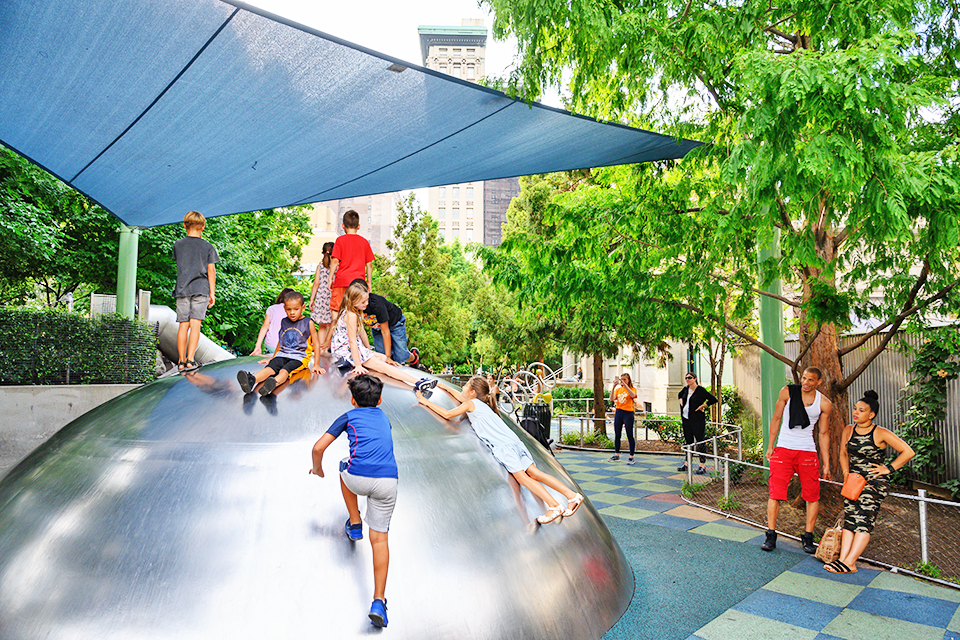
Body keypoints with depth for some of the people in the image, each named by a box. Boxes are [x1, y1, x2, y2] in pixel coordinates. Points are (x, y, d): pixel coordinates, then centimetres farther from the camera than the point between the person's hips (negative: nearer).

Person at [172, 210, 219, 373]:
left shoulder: (178, 245, 8)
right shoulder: (207, 247, 2)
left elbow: (179, 265, 19)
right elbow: (211, 271, 1)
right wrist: (212, 293, 4)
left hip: (182, 289, 2)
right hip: (201, 289, -2)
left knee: (183, 325, 4)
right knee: (195, 324, -5)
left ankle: (181, 361, 7)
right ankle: (190, 359, -12)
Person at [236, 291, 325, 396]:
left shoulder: (308, 323, 2)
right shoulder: (284, 322, 16)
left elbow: (316, 344, 3)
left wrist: (316, 365, -4)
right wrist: (273, 357, 36)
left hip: (298, 357, -4)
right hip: (282, 355, 4)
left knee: (284, 370, -36)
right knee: (270, 367, -28)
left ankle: (274, 383, -66)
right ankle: (252, 380, -56)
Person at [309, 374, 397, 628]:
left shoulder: (349, 417, 16)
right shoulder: (383, 417, 28)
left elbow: (318, 447, 10)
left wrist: (317, 469, 29)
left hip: (358, 478, -2)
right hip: (388, 480, 3)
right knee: (379, 538, 11)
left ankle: (354, 525, 34)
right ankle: (378, 600, 0)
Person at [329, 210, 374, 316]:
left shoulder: (340, 240, 0)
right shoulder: (364, 242, 7)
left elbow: (335, 260, -6)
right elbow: (369, 264, 8)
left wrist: (330, 278, 1)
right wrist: (369, 282, 15)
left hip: (342, 281, -2)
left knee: (336, 309, 4)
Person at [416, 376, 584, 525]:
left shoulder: (470, 404, 0)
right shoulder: (479, 403, 24)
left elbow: (447, 414, -5)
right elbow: (462, 398, 44)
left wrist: (426, 402, 4)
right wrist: (448, 388, 53)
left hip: (503, 445, -8)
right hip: (512, 440, 8)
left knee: (521, 476, -11)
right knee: (533, 472, 3)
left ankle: (555, 506, -17)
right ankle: (572, 495, -2)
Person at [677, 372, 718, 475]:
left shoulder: (701, 390, -10)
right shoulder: (685, 389, 10)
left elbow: (713, 400, -13)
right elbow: (679, 395, 32)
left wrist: (702, 406, -11)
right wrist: (681, 402, 15)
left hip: (697, 419, -7)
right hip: (686, 419, 7)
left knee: (700, 441, -4)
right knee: (688, 441, 12)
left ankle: (702, 466, -1)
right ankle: (686, 464, 19)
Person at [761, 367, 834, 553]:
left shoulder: (825, 404, 0)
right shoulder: (787, 392, -2)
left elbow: (823, 433, 8)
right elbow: (776, 419, 6)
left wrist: (826, 464, 7)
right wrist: (770, 446, 5)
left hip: (807, 452, 1)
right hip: (783, 448, -1)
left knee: (812, 496, 0)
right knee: (775, 493, -5)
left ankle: (807, 538, 14)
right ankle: (771, 536, 4)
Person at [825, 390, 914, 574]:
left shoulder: (881, 434, -6)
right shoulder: (848, 430, 9)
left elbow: (908, 452, -4)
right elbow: (843, 454, 17)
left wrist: (888, 469, -7)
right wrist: (846, 473, 2)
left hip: (875, 481, -5)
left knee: (864, 518, -15)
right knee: (850, 517, -8)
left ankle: (849, 562, -20)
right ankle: (843, 559, -15)